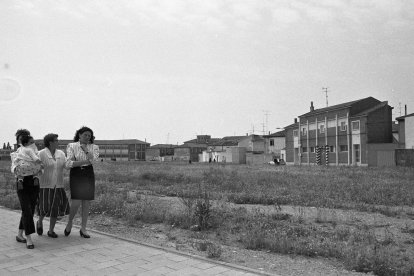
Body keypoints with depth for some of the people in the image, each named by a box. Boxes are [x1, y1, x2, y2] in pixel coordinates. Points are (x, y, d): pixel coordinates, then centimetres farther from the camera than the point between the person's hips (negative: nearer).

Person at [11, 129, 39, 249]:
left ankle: (19, 234, 24)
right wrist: (16, 169, -28)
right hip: (22, 183, -3)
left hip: (34, 183, 3)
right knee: (26, 210, -11)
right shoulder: (15, 154, 7)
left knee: (30, 210, 8)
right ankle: (29, 239, -8)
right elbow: (13, 168, -6)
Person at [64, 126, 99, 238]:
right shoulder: (71, 146, 4)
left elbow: (92, 160, -11)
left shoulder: (94, 147, 8)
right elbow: (68, 163, -7)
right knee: (76, 202, -11)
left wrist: (85, 148, -9)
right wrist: (84, 161, -15)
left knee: (86, 203, 3)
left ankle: (83, 229, 15)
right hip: (76, 174, -2)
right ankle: (70, 222, 19)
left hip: (88, 174, 2)